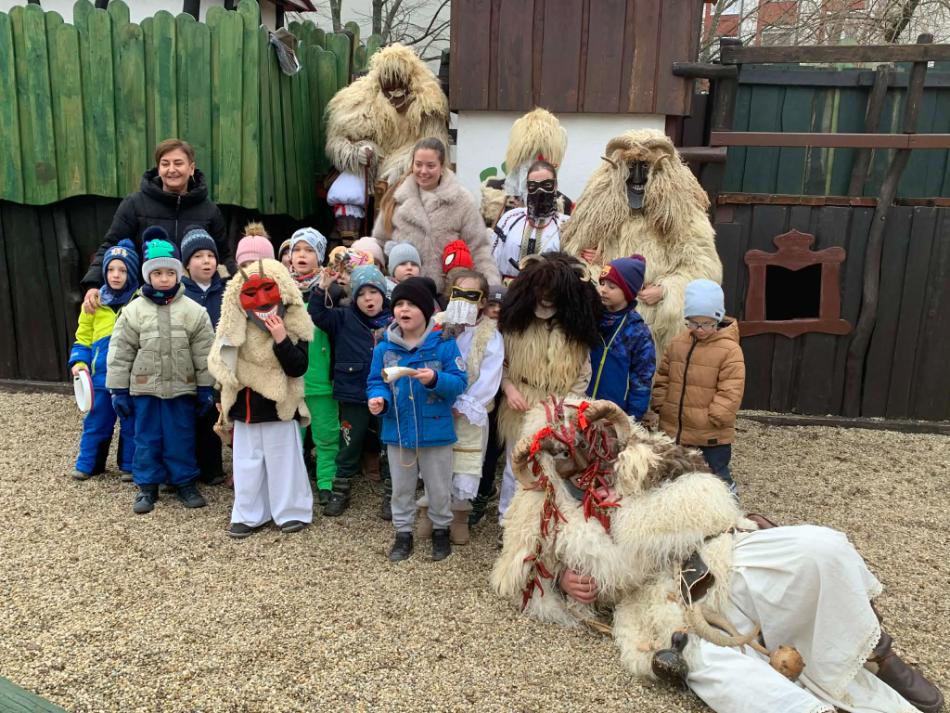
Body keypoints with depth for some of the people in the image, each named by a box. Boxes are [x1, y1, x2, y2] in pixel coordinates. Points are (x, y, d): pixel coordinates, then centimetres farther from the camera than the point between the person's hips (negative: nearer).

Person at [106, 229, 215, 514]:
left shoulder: (193, 311, -3)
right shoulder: (133, 311, -2)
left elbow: (204, 354, -1)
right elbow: (120, 354, 1)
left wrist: (206, 388, 0)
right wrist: (118, 390, -1)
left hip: (181, 388, -1)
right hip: (144, 389, 1)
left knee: (181, 438, 9)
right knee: (146, 438, 11)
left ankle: (185, 482, 24)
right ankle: (147, 485, 24)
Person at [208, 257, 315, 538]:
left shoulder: (293, 329, -11)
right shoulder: (237, 330, 1)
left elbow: (298, 368, -19)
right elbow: (225, 368, 10)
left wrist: (281, 339, -29)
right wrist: (226, 405, 11)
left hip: (279, 410, -4)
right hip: (244, 410, 4)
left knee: (284, 463, 7)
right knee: (246, 465, 13)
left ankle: (291, 512, 22)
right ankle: (248, 515, 26)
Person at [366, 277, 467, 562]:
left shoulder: (444, 344, -12)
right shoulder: (384, 347, -4)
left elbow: (459, 382, -14)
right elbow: (376, 382, 0)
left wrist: (435, 379, -32)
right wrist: (378, 399, -21)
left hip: (435, 431, -2)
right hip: (398, 431, 3)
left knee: (439, 488, 15)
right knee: (401, 488, 18)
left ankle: (441, 530, 36)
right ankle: (403, 533, 35)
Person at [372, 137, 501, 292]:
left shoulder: (461, 200, -2)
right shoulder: (397, 196, 3)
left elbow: (478, 248, -3)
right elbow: (379, 241, 11)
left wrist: (493, 286, -14)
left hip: (445, 291, -1)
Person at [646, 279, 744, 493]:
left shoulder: (730, 350, -13)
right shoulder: (677, 344, 4)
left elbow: (730, 393, -16)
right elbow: (663, 379, 10)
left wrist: (712, 419, -17)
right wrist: (658, 408, 4)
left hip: (711, 437, -5)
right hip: (673, 431, 6)